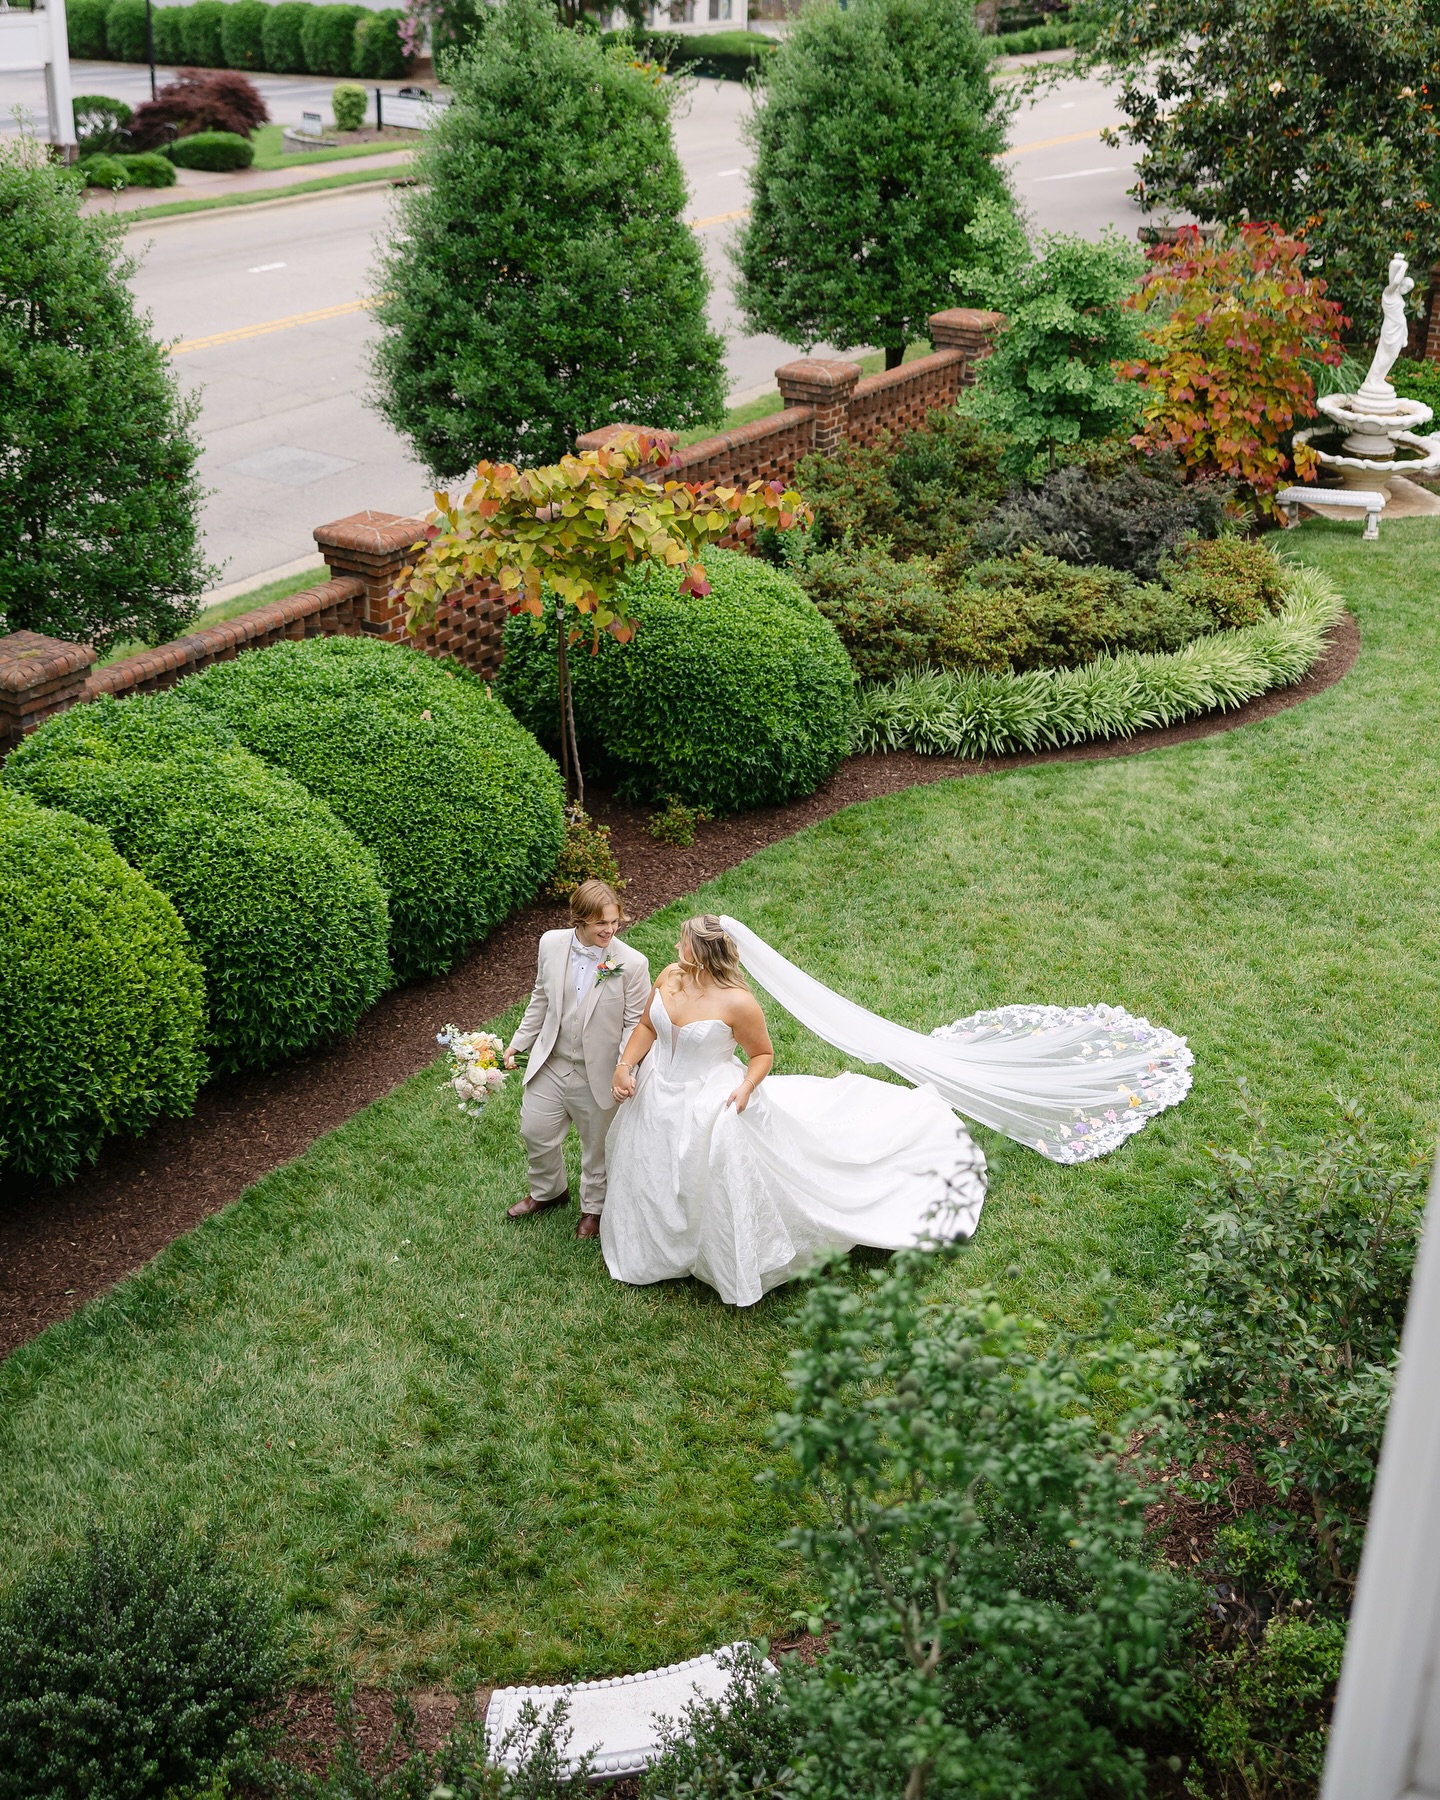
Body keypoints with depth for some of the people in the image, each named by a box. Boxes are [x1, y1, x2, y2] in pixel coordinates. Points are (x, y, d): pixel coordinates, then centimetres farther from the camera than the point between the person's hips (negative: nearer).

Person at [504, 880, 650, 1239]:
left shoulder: (632, 964, -22)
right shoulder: (551, 944, -11)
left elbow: (635, 1023, -15)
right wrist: (519, 1042, 12)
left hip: (599, 1073, -3)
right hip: (551, 1063, 3)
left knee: (596, 1144, 18)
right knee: (535, 1131, 20)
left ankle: (593, 1207, 45)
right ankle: (548, 1192, 50)